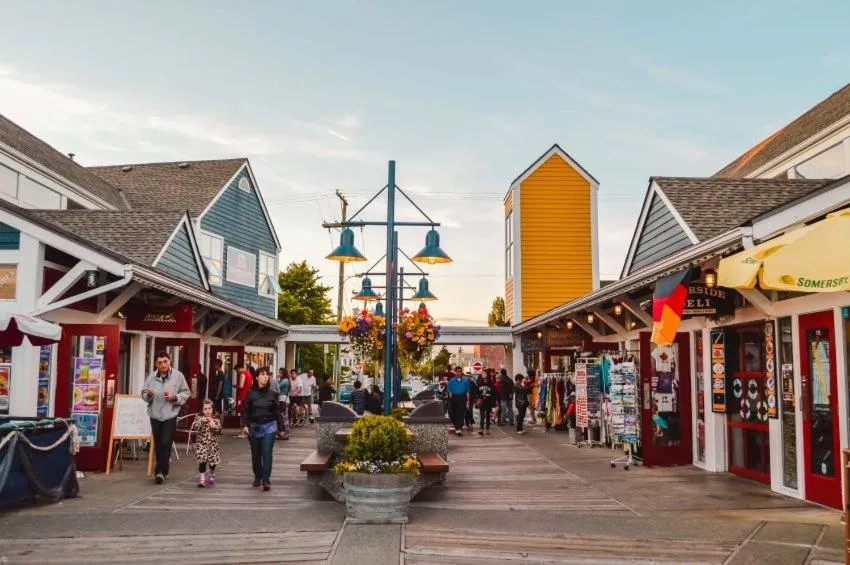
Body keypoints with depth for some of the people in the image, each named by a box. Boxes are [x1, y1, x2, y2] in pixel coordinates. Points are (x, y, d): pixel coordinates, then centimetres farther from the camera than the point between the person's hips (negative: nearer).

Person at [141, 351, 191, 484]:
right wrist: (148, 394, -13)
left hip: (170, 415, -3)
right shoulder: (151, 376, 3)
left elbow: (186, 393, 2)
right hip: (155, 414, 3)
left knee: (166, 443, -10)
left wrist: (174, 397, -15)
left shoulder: (178, 376, -4)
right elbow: (143, 393, 9)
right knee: (158, 444, 11)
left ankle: (160, 471, -7)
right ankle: (163, 470, 25)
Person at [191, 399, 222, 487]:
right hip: (201, 444, -2)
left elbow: (219, 430, -9)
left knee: (212, 462, 11)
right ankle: (202, 480, -7)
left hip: (213, 444, 2)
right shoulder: (199, 418, 1)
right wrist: (201, 421, -25)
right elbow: (194, 427, -14)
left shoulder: (216, 420, 1)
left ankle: (211, 476, 37)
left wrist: (213, 425, -26)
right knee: (202, 462, -12)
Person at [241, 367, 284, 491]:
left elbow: (277, 412, 4)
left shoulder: (272, 394, 1)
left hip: (269, 426, -1)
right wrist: (245, 425, -12)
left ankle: (266, 480, -5)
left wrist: (281, 428, 5)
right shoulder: (251, 393, -1)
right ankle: (257, 477, 29)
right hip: (254, 427, 1)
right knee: (256, 454, 12)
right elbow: (246, 410, -1)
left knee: (267, 453, -8)